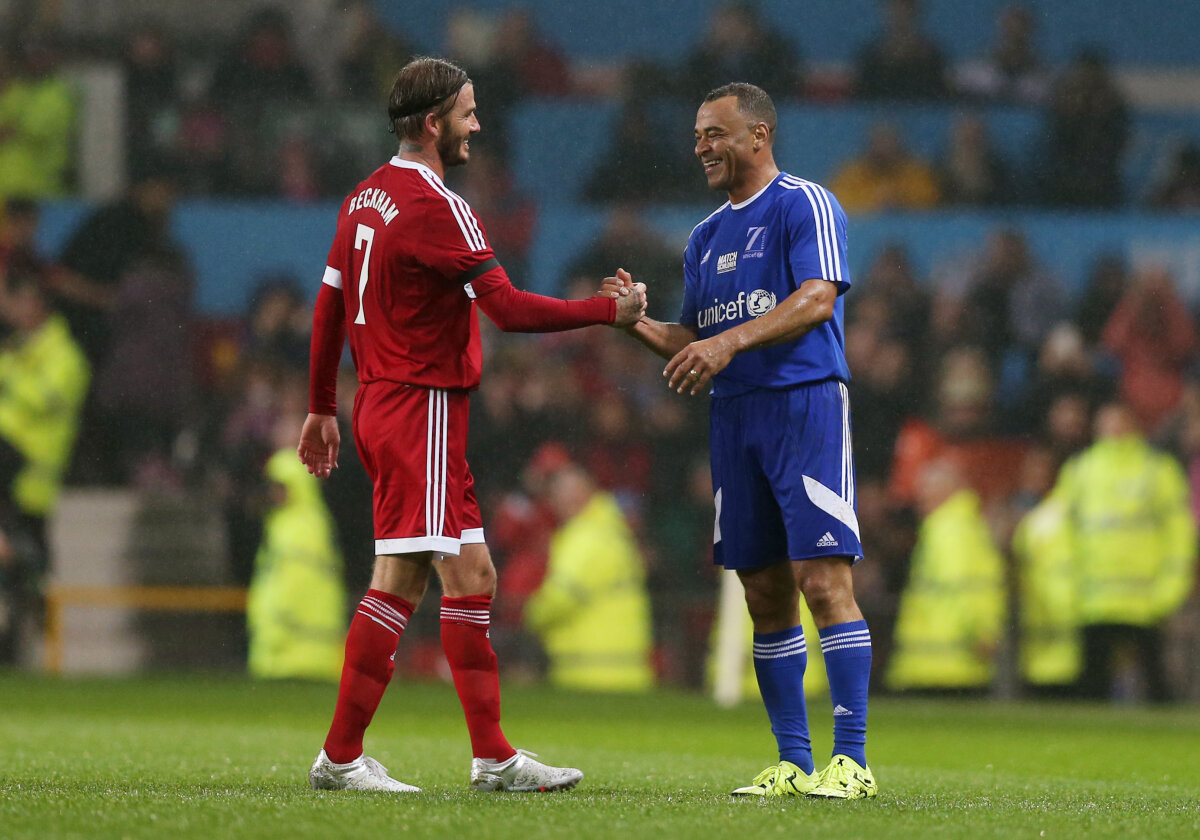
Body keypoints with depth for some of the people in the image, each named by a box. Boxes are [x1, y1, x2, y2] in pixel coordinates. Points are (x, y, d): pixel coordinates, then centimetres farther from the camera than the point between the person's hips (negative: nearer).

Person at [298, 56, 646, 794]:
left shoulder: (367, 198, 12)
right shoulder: (435, 207, -16)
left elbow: (329, 306, 18)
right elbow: (510, 309, -20)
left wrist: (322, 407, 25)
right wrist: (609, 310, -11)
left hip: (385, 404, 10)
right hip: (421, 410, -10)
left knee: (471, 577, 10)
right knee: (399, 581, -8)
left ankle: (494, 756, 11)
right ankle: (341, 757, -5)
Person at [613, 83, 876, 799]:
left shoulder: (805, 204, -2)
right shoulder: (707, 237, 21)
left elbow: (817, 299, -16)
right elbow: (695, 343, 22)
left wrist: (730, 341, -26)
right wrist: (639, 323, 3)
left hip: (804, 401, -7)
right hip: (734, 415, 7)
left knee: (823, 580, -13)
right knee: (766, 595, 6)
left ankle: (851, 760, -13)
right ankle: (794, 762, 10)